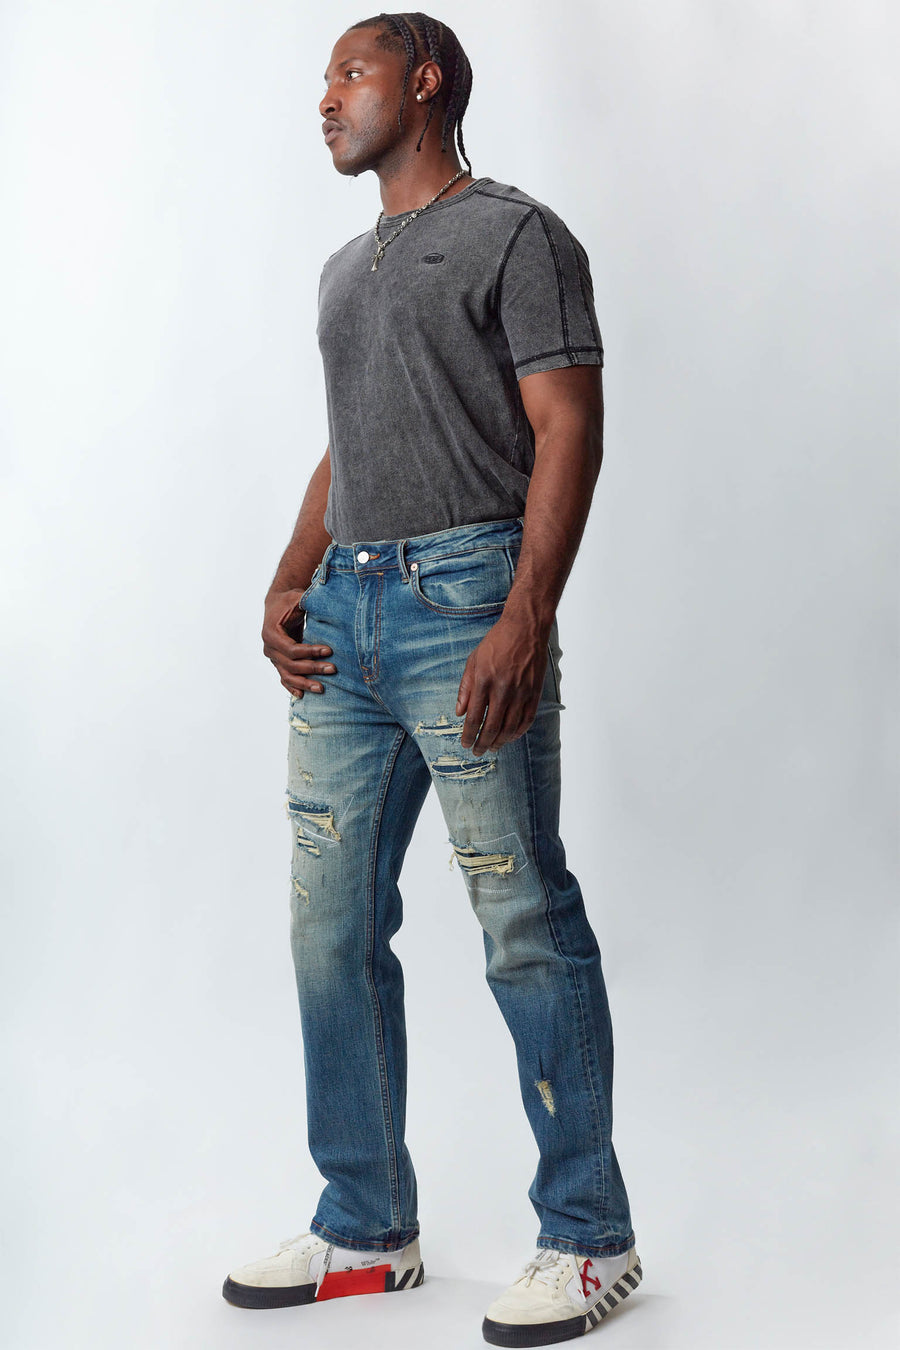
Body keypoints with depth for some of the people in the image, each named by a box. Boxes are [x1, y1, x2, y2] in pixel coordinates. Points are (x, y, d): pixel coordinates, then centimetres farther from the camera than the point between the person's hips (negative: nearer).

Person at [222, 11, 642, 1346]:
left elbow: (568, 433, -8)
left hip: (463, 598, -8)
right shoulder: (347, 269, 26)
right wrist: (289, 584, 9)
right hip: (344, 614, 8)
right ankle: (367, 1232, 19)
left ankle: (589, 1237, 7)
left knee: (526, 923, -5)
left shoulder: (516, 235, 2)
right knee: (332, 925, 7)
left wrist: (528, 617, -20)